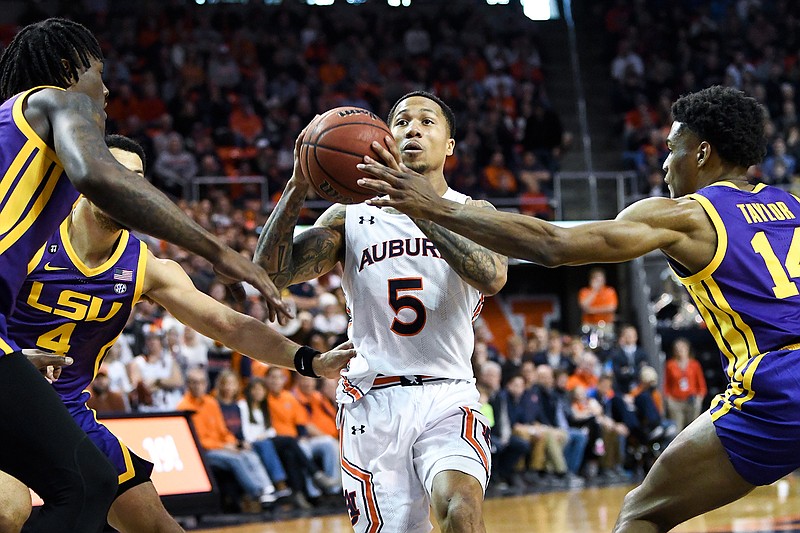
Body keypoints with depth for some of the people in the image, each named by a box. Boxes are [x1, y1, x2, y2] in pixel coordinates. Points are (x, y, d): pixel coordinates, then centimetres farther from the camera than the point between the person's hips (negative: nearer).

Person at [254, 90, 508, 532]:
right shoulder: (351, 215, 10)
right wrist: (299, 185, -16)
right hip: (373, 401, 2)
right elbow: (271, 272, -3)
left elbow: (492, 277, -17)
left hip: (447, 397, -1)